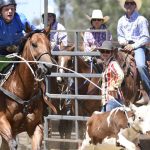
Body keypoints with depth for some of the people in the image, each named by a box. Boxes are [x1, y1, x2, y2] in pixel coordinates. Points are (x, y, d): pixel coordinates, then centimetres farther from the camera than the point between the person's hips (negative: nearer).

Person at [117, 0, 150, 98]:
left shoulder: (141, 20, -3)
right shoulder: (121, 21, 14)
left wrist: (133, 46, -15)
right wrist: (123, 42, -1)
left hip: (138, 46, -6)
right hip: (125, 47, 6)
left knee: (141, 65, -30)